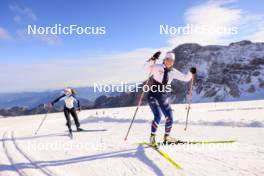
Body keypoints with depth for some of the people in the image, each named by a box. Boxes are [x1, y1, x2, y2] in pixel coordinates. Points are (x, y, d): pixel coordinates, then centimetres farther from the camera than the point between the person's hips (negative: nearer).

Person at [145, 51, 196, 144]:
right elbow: (148, 68, -27)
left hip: (163, 97, 5)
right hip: (153, 96, -5)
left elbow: (185, 78, 8)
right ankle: (152, 136, 0)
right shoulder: (157, 67, -9)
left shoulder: (173, 72, 4)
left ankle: (166, 136, 26)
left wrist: (191, 73, -9)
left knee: (169, 118, 2)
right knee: (158, 116, -20)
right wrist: (153, 59, -40)